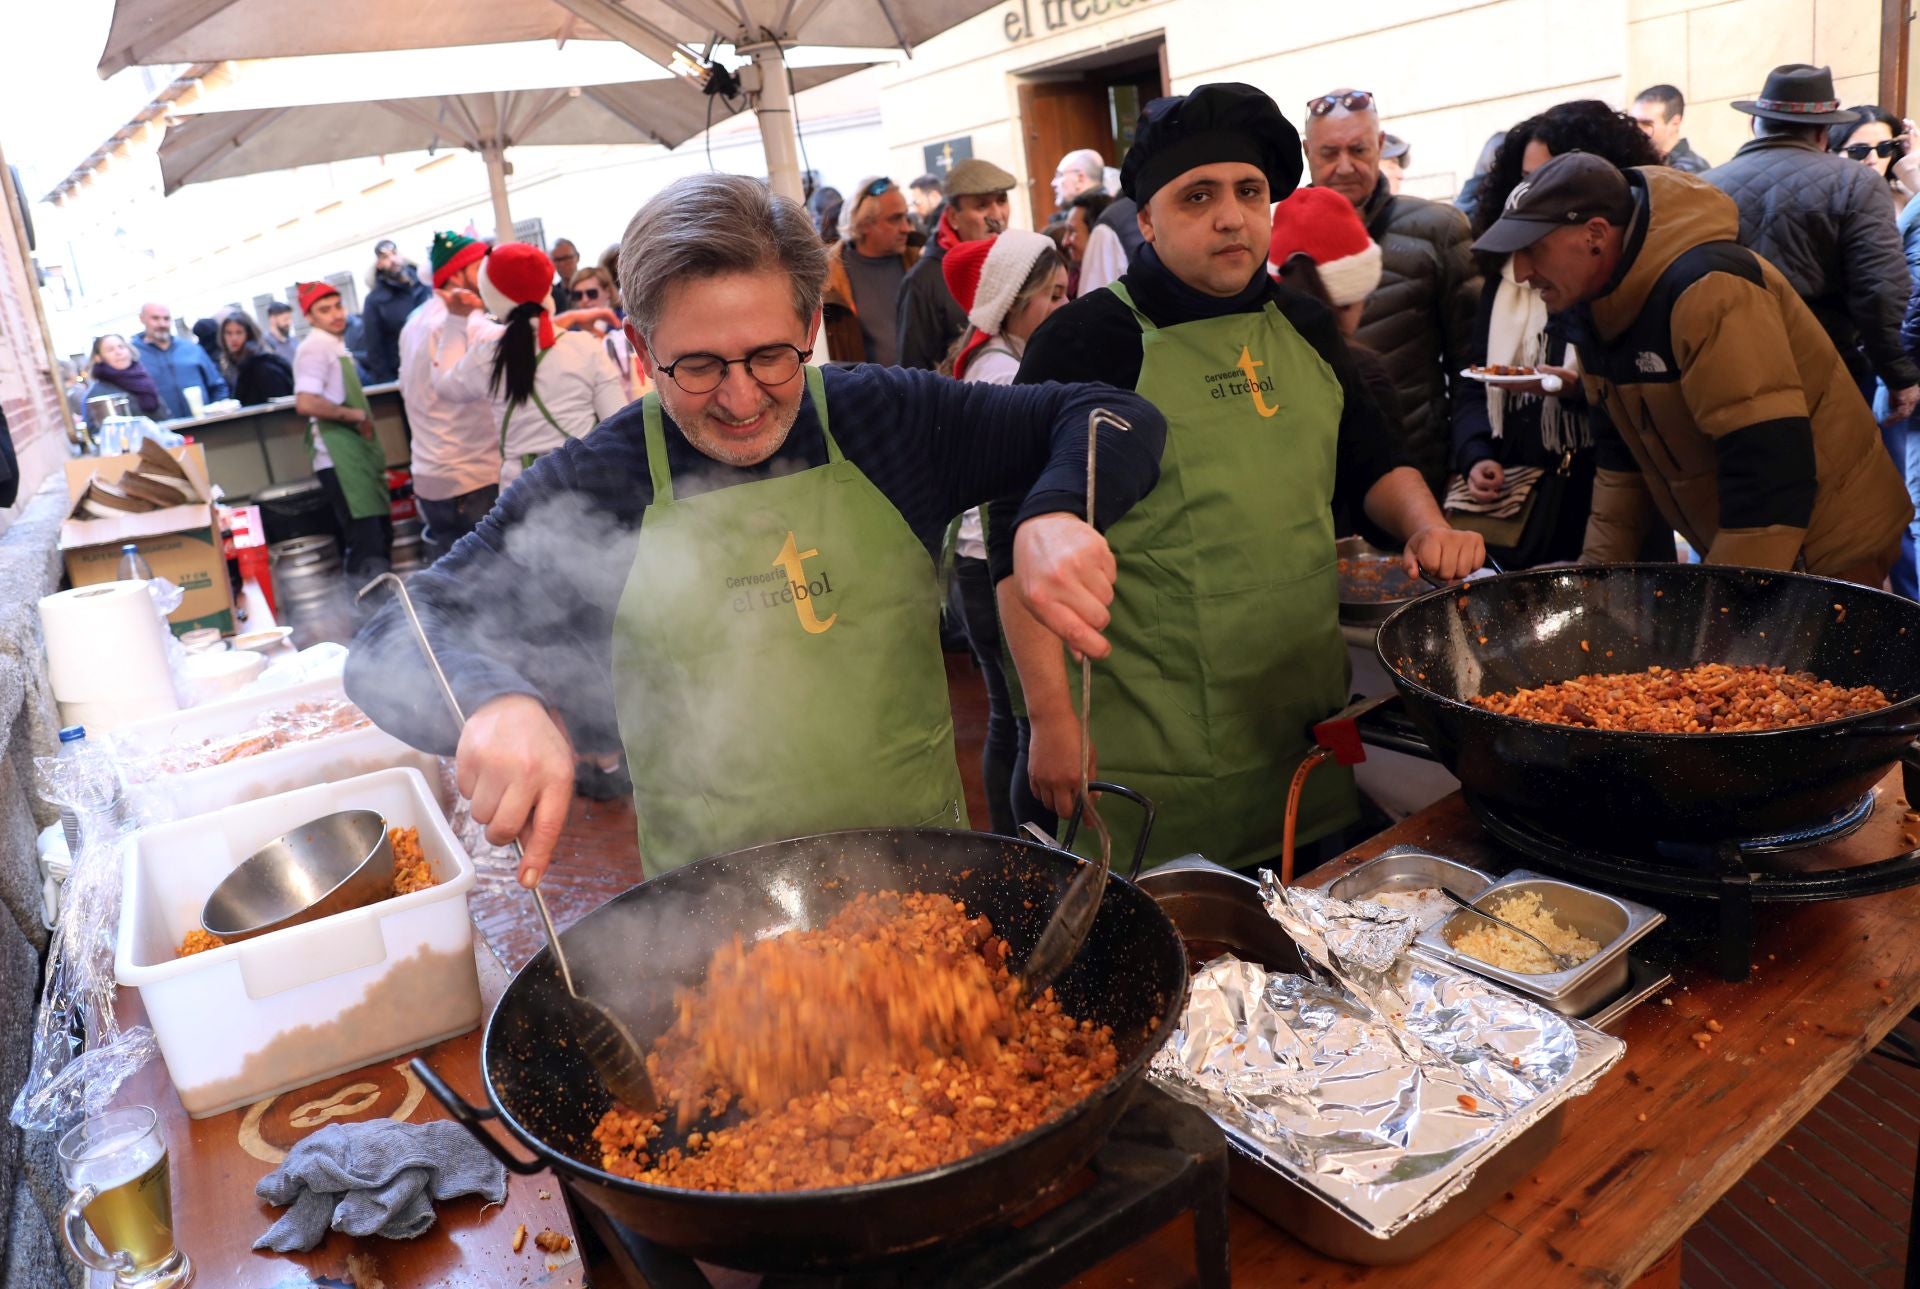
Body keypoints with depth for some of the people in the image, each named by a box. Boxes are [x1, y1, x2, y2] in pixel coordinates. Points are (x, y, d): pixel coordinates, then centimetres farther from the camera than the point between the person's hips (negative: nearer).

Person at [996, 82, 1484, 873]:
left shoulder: (1302, 326, 10)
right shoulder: (1084, 342, -10)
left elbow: (1371, 463, 22)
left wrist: (1425, 526, 2)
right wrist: (1051, 717, -17)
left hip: (1313, 728, 6)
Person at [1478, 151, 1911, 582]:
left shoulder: (1708, 291, -28)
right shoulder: (1593, 300, -1)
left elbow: (1769, 466, -31)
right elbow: (1623, 446, 8)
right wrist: (1600, 564, 3)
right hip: (1731, 550, 8)